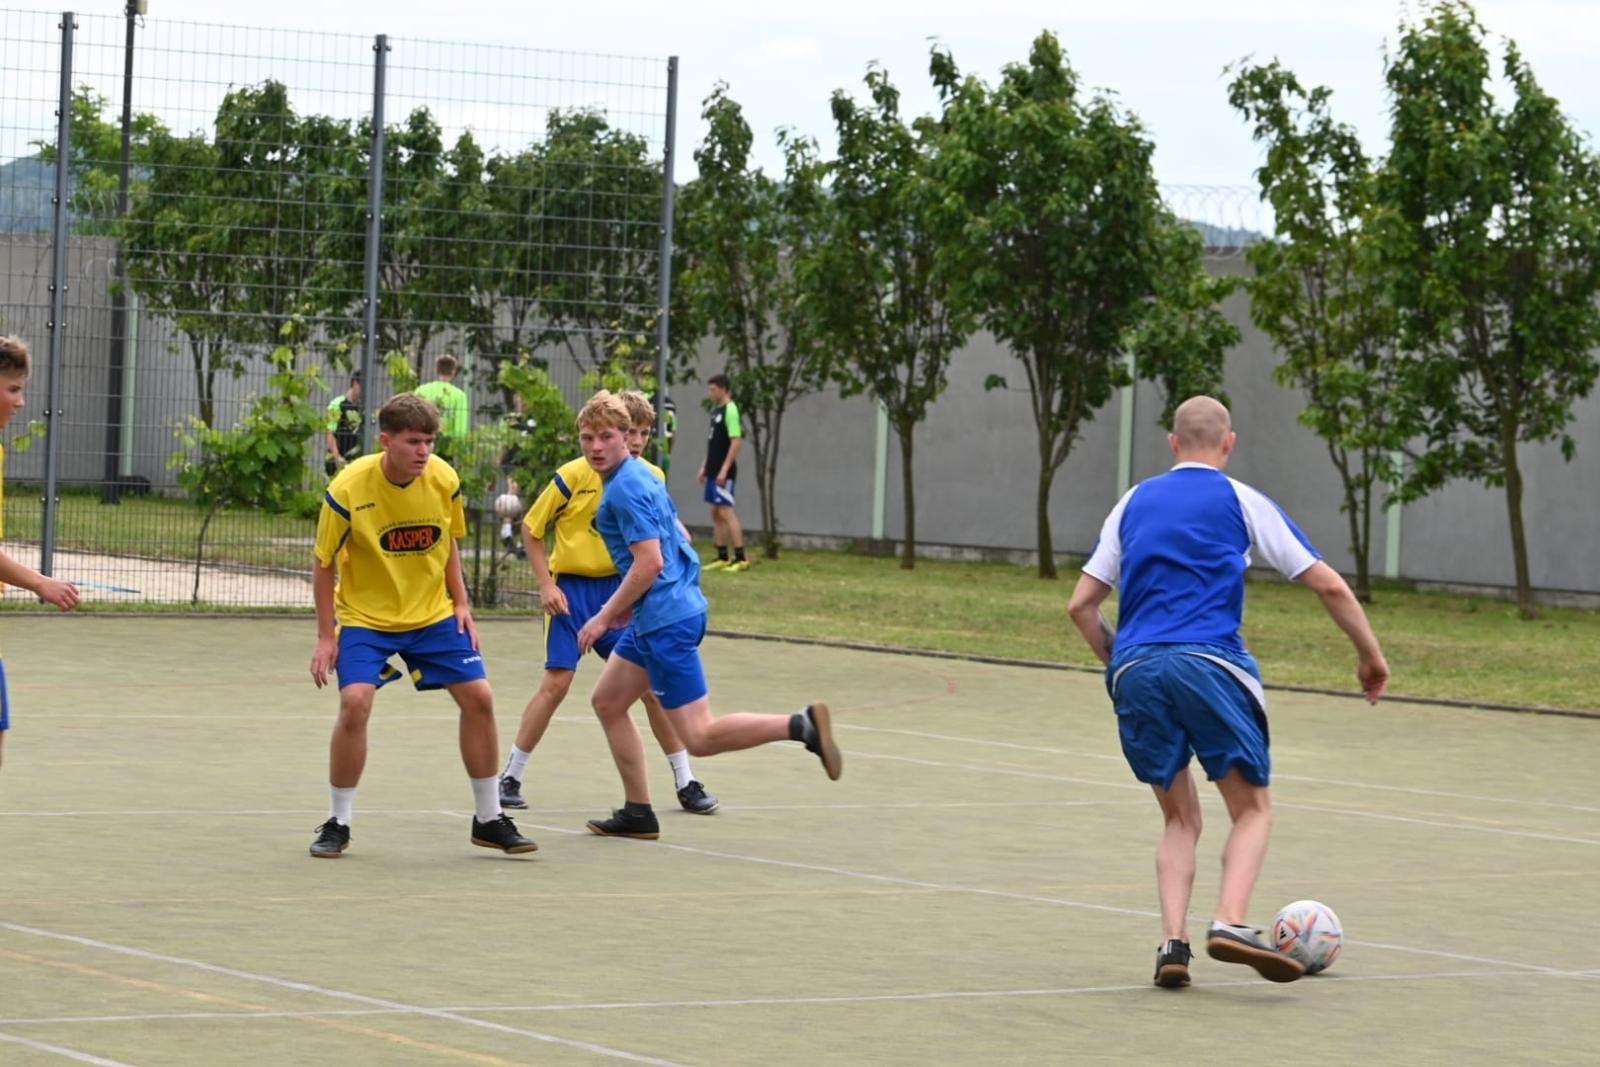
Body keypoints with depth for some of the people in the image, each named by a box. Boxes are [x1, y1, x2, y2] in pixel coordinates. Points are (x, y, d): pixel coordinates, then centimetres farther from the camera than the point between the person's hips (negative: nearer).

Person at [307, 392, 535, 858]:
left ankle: (489, 819, 14)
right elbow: (324, 564, -10)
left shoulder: (444, 480, -10)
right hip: (365, 615, -4)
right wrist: (326, 638, -11)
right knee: (355, 702, -22)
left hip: (433, 613, 4)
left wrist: (461, 603, -1)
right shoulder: (347, 491, -21)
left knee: (478, 697, -2)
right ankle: (337, 824, -4)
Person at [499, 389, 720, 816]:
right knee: (556, 683, -9)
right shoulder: (574, 476, -12)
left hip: (621, 587, 3)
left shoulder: (651, 478, -1)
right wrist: (546, 584, -9)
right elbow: (531, 529, -3)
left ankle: (685, 782, 8)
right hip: (572, 588, -3)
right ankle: (510, 777, 4)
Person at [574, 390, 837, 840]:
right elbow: (678, 535, 23)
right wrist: (634, 601, 24)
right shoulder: (642, 475, 14)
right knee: (607, 701, 17)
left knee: (700, 736, -9)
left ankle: (801, 725, -17)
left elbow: (649, 562, -22)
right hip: (656, 616, 10)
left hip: (665, 620, -10)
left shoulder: (625, 488, -16)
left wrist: (605, 617, -15)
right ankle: (637, 813, 19)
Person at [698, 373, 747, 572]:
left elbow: (736, 441, -20)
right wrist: (705, 466, 19)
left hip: (724, 472, -10)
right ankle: (722, 557, 17)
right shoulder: (715, 410, 14)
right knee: (716, 513, 11)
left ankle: (740, 558, -11)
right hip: (714, 471, 10)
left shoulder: (730, 410, -14)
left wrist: (724, 469, -21)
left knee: (726, 512, -11)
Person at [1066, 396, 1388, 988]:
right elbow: (1329, 587, 9)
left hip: (1133, 669, 3)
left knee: (1180, 818, 15)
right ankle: (1230, 922, -20)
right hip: (1208, 664, -3)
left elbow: (1081, 605, 17)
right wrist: (1370, 656, 20)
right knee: (1252, 811, 6)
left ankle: (1172, 942, -3)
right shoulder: (1240, 501, 11)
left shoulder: (1134, 503, 20)